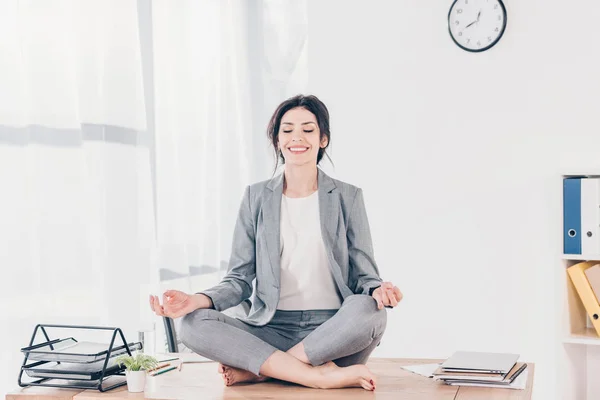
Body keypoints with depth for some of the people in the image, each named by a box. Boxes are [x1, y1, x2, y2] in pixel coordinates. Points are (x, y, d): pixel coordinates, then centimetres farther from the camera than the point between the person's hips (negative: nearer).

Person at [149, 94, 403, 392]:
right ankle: (322, 376, -28)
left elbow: (364, 276, 5)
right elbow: (240, 278, 7)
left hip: (333, 331, -1)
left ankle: (256, 368, -21)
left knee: (369, 310, -34)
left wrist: (379, 290, -20)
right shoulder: (256, 197, 10)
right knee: (194, 323, -24)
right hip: (273, 330, 1)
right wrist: (197, 300, -13)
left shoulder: (347, 197, 7)